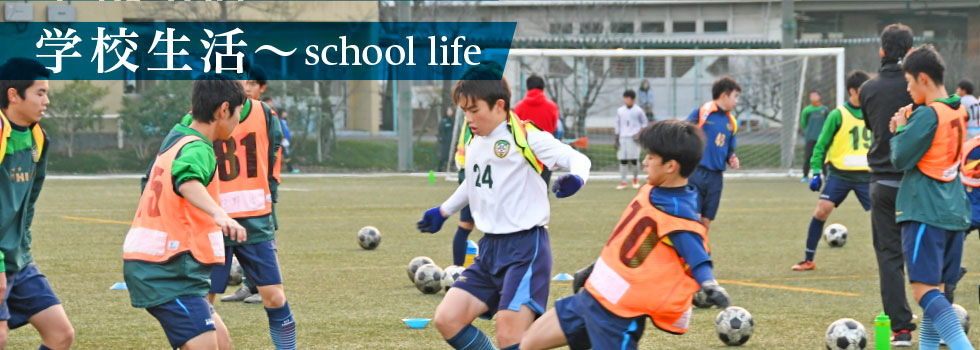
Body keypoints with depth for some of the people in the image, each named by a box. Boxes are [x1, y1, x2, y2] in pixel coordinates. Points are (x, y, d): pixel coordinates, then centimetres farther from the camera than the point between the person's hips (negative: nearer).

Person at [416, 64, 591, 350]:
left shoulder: (526, 138, -11)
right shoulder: (474, 142, 11)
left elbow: (577, 158, -14)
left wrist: (576, 177, -36)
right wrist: (444, 211, 42)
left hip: (526, 248, -8)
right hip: (490, 248, 8)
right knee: (447, 319, -2)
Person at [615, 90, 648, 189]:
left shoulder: (638, 111, 1)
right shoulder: (620, 111, 8)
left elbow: (644, 123, 10)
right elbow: (618, 124, 13)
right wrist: (617, 139, 9)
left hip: (634, 138, -2)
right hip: (623, 137, 2)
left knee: (634, 159, -5)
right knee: (622, 160, -3)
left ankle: (635, 179, 16)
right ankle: (623, 182, 0)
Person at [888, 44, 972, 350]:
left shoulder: (927, 115, -14)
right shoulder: (959, 113, 13)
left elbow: (900, 159, -13)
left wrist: (899, 130, 4)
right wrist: (907, 128, 9)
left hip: (925, 214, -9)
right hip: (955, 213, 9)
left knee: (924, 289, -14)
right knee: (936, 288, 13)